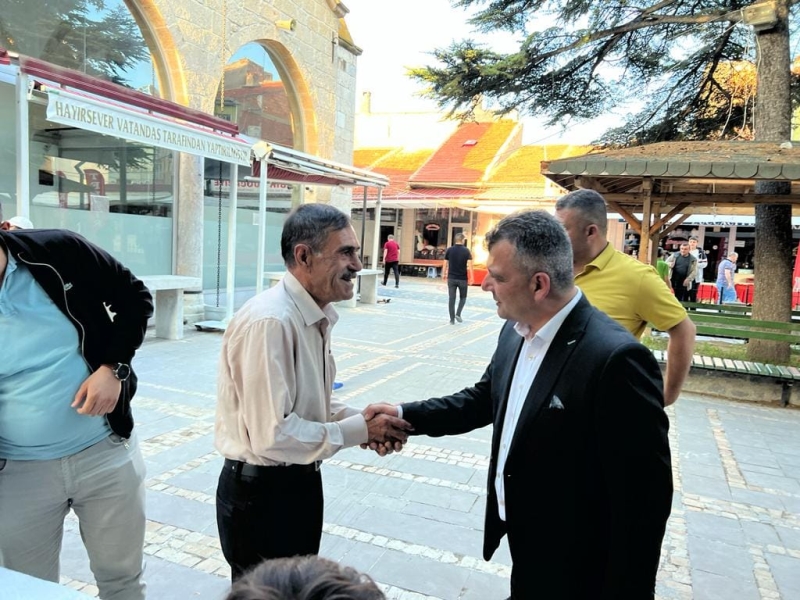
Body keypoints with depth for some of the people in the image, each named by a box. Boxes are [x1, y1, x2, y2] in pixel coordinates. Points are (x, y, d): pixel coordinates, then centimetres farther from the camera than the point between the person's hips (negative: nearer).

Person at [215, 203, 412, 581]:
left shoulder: (316, 317, 3)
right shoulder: (270, 321, -27)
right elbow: (272, 435, -29)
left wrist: (362, 419, -5)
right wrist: (358, 430, -19)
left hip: (300, 482, 9)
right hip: (260, 493, -9)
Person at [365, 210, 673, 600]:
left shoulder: (616, 357, -29)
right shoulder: (515, 331, -4)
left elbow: (644, 497, -23)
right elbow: (485, 398, 11)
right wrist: (406, 415, 0)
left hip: (571, 569, -6)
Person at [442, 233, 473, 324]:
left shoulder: (449, 250, 0)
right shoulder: (466, 250, -6)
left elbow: (445, 263, 3)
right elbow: (469, 265, -10)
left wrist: (444, 274, 17)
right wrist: (471, 278, -5)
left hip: (451, 278, 1)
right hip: (463, 279, -1)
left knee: (451, 298, 6)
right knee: (463, 297, 17)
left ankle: (452, 319, 5)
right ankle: (458, 314, -1)